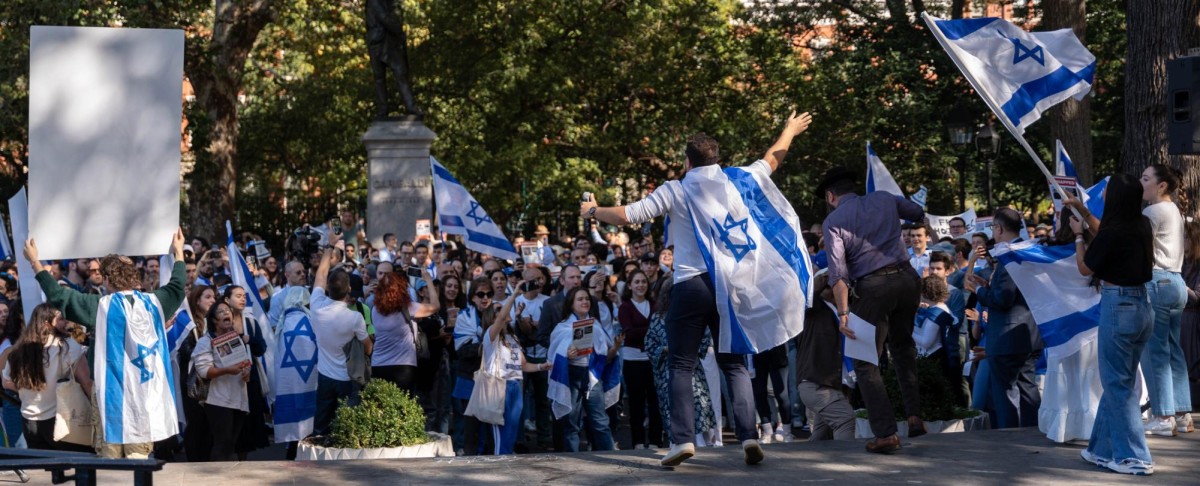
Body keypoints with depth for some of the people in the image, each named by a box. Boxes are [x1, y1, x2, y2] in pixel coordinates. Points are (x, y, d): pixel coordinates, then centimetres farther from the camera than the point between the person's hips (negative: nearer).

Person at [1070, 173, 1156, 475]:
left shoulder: (1113, 233, -19)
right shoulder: (1143, 226, 3)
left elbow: (1085, 269, -3)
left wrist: (1078, 235, 9)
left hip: (1118, 306, -8)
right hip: (1142, 306, 8)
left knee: (1117, 384, 0)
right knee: (1121, 381, 17)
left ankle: (1134, 458, 0)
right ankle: (1106, 450, 25)